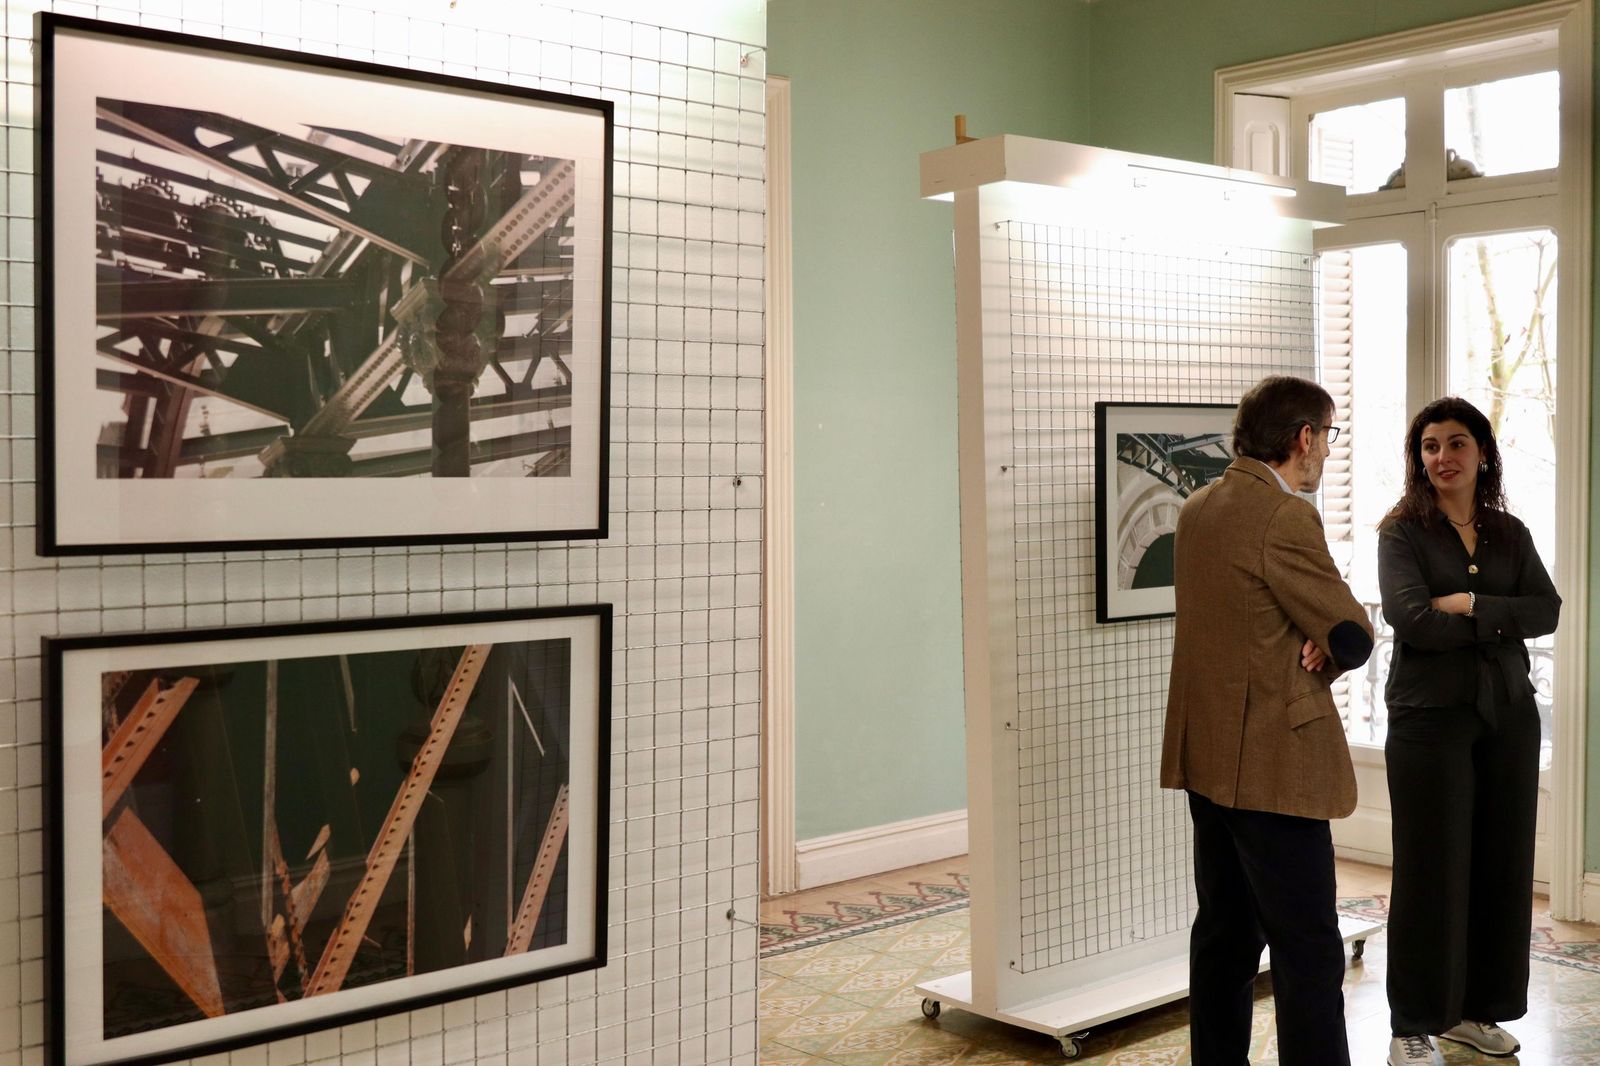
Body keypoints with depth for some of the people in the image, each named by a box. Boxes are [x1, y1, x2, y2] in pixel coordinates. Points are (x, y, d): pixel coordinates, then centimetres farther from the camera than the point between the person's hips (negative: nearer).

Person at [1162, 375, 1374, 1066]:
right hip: (1272, 762, -9)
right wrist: (1326, 656, 8)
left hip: (1206, 758, 9)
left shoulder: (1196, 509, 10)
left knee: (1224, 933, 16)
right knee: (1309, 953, -3)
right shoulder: (1285, 518, -17)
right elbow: (1354, 637, -13)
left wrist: (1312, 645, -1)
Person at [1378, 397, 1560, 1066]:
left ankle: (1473, 1008, 23)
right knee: (1432, 871, 0)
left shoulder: (1510, 534, 10)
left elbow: (1547, 611, -3)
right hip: (1430, 716, -4)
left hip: (1508, 715, 5)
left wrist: (1473, 605, -15)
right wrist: (1500, 623, -9)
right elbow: (1411, 619, -16)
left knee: (1501, 864, 8)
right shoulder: (1402, 531, -3)